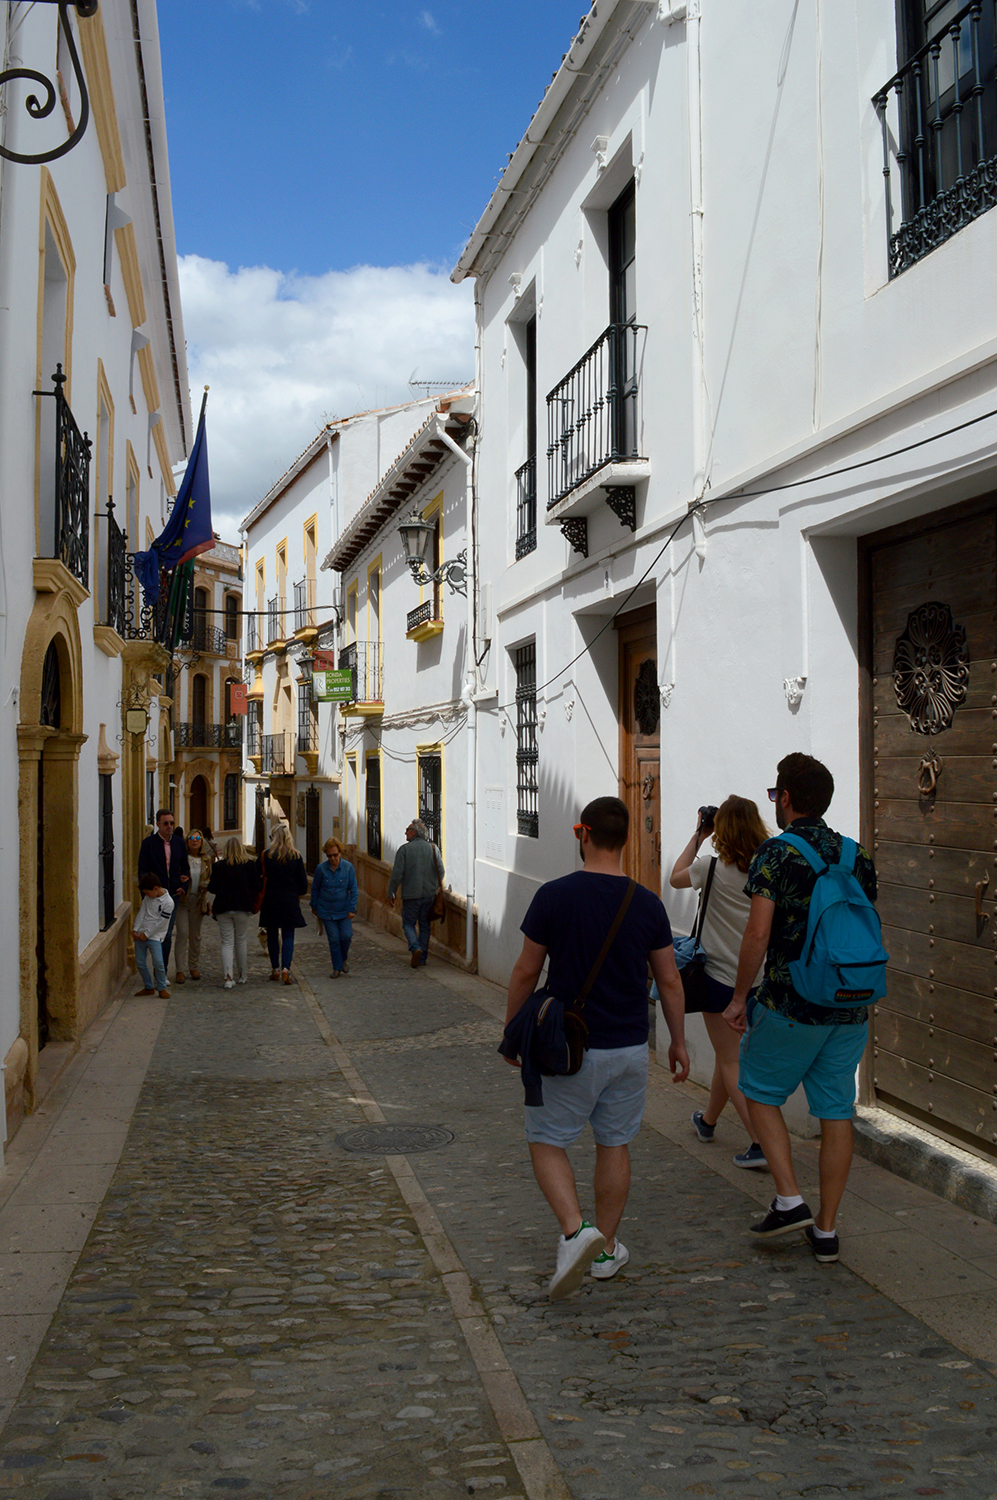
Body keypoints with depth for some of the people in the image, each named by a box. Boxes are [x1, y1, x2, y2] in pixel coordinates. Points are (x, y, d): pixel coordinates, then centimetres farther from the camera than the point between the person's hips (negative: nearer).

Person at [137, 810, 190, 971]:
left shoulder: (179, 842, 9)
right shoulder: (148, 843, -3)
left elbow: (185, 867, 18)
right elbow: (143, 871, -3)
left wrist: (184, 885, 1)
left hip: (173, 894, 3)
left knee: (167, 935, 7)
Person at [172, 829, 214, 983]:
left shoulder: (207, 859, 7)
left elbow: (210, 877, 15)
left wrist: (206, 885, -4)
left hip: (198, 900, 3)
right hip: (182, 899, -3)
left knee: (195, 935, 10)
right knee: (182, 933, -10)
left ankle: (194, 967, 23)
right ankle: (180, 970, -6)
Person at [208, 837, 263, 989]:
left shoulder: (218, 865, -2)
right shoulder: (250, 864, -3)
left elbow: (212, 888, -2)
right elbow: (256, 886, -4)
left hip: (223, 908, 0)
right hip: (243, 908, 0)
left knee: (227, 943, 2)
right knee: (241, 941, 13)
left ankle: (228, 977, -9)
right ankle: (242, 976, 22)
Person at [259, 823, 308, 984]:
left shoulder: (267, 856, -8)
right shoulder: (296, 856, -4)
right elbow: (303, 882, 1)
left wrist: (259, 900, 9)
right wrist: (298, 895, 19)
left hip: (271, 900, 0)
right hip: (290, 901, 1)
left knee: (272, 935, 12)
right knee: (288, 935, 4)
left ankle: (275, 968, 16)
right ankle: (286, 968, -12)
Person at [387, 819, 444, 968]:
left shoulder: (405, 849, -7)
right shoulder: (433, 848, 3)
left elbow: (397, 874, -9)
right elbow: (441, 871, 6)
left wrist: (391, 893, 0)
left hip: (411, 894, -3)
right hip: (429, 894, 3)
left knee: (408, 924, 7)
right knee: (424, 925, 13)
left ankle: (416, 948, -16)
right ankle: (423, 956, 14)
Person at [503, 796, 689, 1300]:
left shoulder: (554, 896, -12)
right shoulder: (647, 903, -3)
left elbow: (525, 972, -6)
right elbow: (669, 981, 2)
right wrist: (678, 1041, 15)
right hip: (628, 1047, 3)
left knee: (547, 1142, 9)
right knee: (614, 1145, 16)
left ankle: (575, 1229, -11)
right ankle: (606, 1249, 25)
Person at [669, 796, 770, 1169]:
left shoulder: (713, 867, -16)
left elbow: (676, 878, 4)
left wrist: (697, 837, 8)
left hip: (720, 977, -5)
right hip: (756, 976, 5)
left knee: (731, 1062, 2)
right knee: (728, 1053, 22)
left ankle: (761, 1141, -7)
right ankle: (708, 1120, 41)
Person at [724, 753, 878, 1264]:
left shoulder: (776, 853, -10)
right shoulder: (857, 856, 8)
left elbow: (758, 934, -16)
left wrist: (739, 997, -6)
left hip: (790, 1006, -5)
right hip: (852, 1009, 5)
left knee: (761, 1092, 15)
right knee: (837, 1113, 10)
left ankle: (789, 1201, 6)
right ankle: (826, 1231, 16)